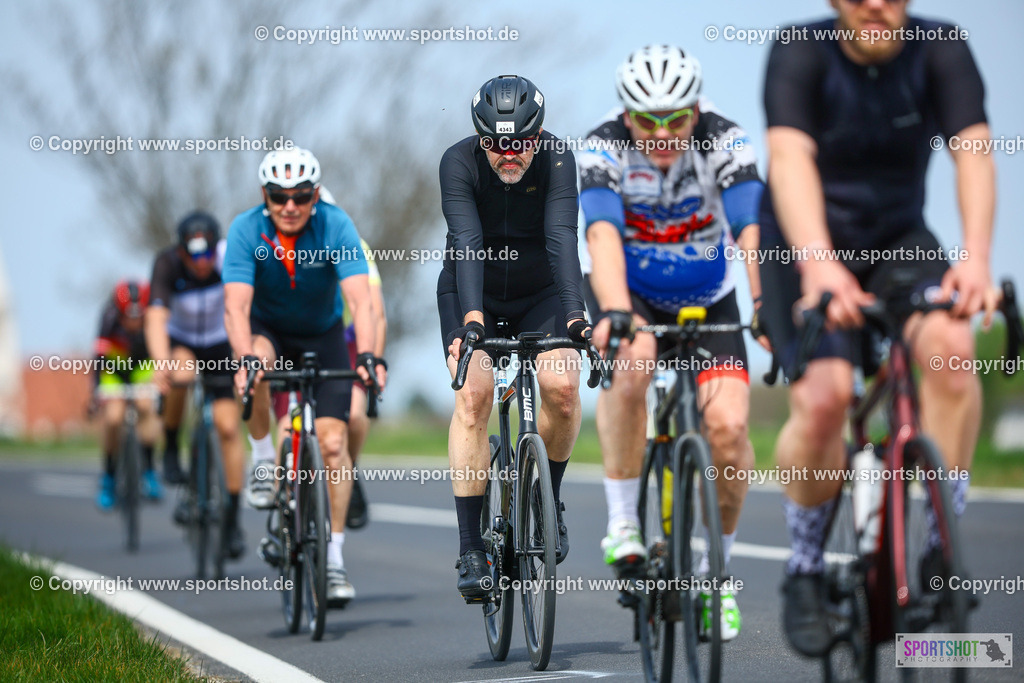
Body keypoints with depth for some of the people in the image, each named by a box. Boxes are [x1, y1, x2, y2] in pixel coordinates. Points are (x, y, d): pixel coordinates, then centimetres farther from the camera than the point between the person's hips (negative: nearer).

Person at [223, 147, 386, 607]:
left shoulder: (336, 227, -25)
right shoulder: (246, 230, -25)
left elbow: (359, 298, -34)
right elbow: (236, 305, -34)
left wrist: (367, 356, -50)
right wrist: (245, 359, -51)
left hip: (322, 336, 0)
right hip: (268, 330, 0)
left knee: (333, 441, -13)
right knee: (258, 359, -36)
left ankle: (334, 556, -4)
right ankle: (263, 459, -12)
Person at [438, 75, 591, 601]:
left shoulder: (556, 160, -22)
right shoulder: (458, 162, -23)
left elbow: (562, 238, -33)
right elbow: (466, 242, -34)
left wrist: (575, 316, -46)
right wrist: (472, 317, -48)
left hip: (539, 295, 1)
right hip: (472, 297, -1)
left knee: (562, 385, -24)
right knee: (474, 391, -23)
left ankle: (547, 496, 4)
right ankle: (471, 547, -21)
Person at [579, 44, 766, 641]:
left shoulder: (726, 144, -22)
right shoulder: (603, 149, -24)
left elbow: (753, 231, -34)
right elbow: (603, 235, -38)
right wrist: (615, 313, -55)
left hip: (708, 300, 1)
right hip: (631, 294, -1)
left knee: (728, 426, -17)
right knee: (630, 366, -35)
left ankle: (716, 568, 5)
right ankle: (622, 525, -19)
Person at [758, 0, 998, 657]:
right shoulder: (801, 57, -20)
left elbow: (973, 152, -27)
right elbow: (790, 158, -35)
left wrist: (976, 257, -45)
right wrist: (818, 264, -51)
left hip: (898, 241, 2)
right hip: (807, 250, -2)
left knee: (950, 343, -28)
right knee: (824, 394, -25)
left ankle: (947, 540, -13)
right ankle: (805, 568, -1)